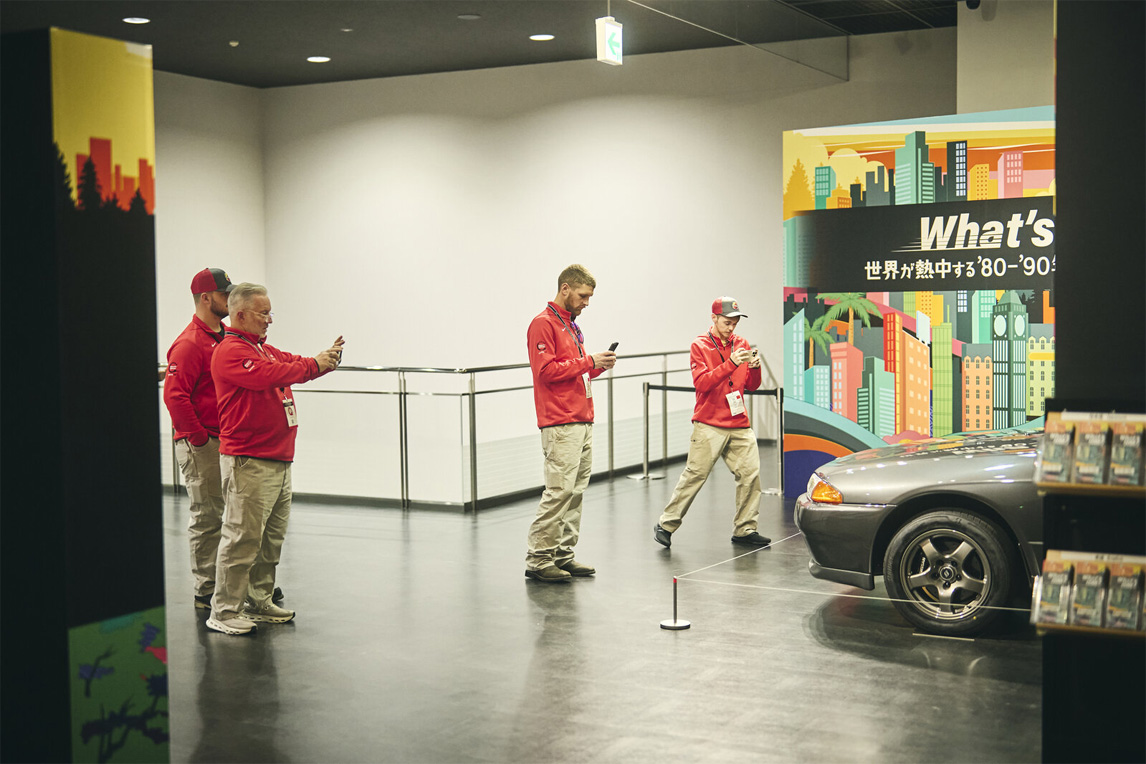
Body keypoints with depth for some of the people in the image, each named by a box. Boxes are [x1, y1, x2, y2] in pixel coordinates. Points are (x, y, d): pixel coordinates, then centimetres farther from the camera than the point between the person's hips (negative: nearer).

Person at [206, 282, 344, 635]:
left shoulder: (267, 350, 21)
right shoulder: (230, 351, -9)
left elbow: (295, 366, 15)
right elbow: (266, 376, -23)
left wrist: (326, 358, -6)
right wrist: (314, 364, -15)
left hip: (279, 460, 10)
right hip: (248, 461, -9)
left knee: (272, 538, 14)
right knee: (242, 538, -8)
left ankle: (259, 602, 24)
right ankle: (224, 612, -1)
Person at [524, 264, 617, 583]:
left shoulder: (571, 325, 22)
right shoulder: (543, 323, -7)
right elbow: (546, 370, -16)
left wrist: (597, 366, 9)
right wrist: (587, 361, -13)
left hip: (582, 422, 9)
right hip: (561, 425, -9)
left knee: (576, 490, 7)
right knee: (559, 490, -12)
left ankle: (563, 555, 12)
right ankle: (538, 560, -7)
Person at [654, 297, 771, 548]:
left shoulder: (741, 343, 12)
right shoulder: (700, 346, -1)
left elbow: (752, 386, 12)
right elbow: (702, 383, -14)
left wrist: (754, 367, -9)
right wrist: (731, 364, -23)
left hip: (739, 425, 5)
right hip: (709, 425, -5)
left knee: (750, 473, -3)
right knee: (695, 474, -7)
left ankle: (744, 529, 7)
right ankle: (666, 525, 3)